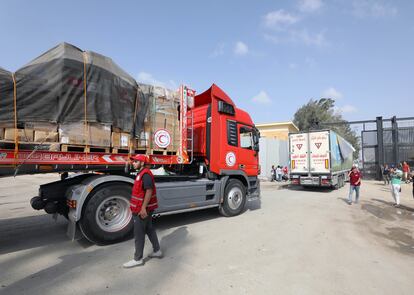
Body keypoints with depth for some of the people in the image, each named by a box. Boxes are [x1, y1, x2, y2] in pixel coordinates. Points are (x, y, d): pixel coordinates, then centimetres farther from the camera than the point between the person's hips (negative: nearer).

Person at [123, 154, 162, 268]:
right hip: (144, 208, 10)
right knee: (149, 229, 18)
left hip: (142, 210, -10)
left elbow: (149, 191, -25)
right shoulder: (142, 173, 13)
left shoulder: (145, 174, -19)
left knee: (139, 234, 1)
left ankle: (138, 259, 14)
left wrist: (143, 208, -26)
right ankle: (157, 251, 30)